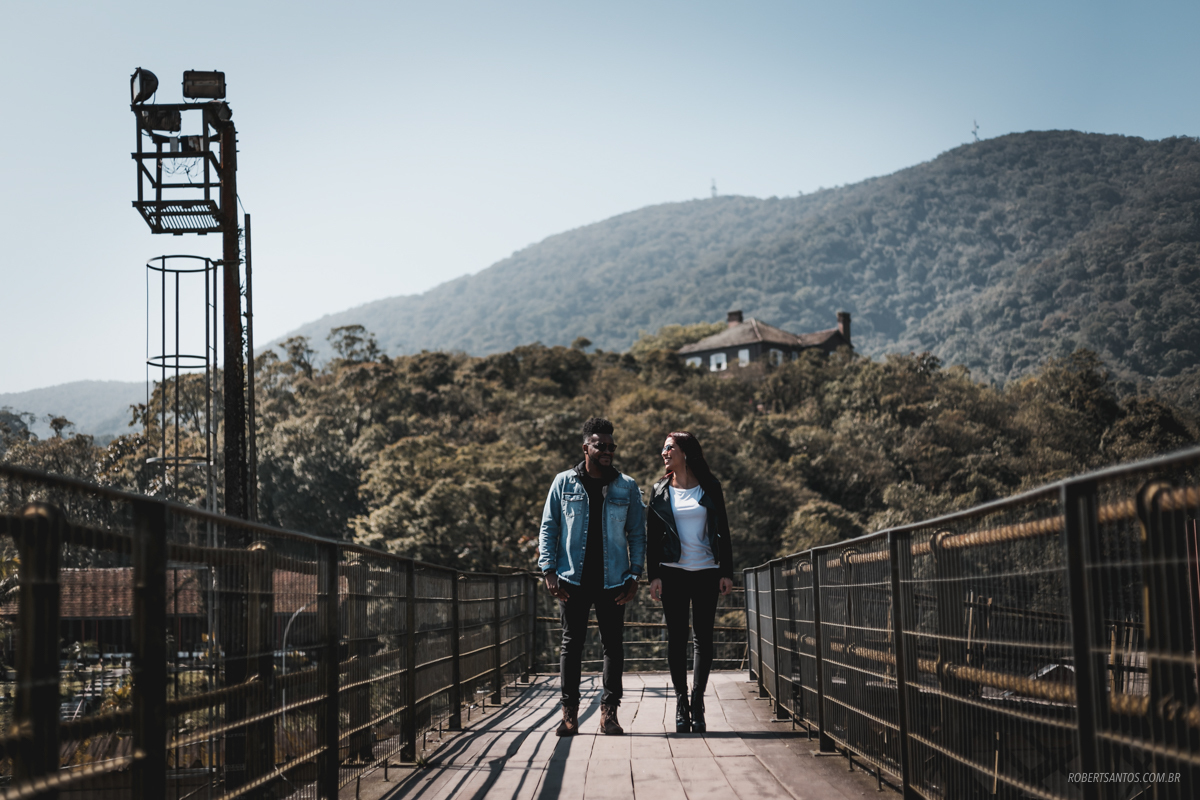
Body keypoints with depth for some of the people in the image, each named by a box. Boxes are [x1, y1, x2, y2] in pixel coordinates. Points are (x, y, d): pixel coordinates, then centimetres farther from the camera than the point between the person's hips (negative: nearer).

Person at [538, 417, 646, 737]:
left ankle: (609, 711, 10)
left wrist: (635, 576, -1)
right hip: (572, 579, -1)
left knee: (613, 644, 3)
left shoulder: (627, 487, 6)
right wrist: (549, 571, -3)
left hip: (612, 580, 1)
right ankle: (569, 713, 8)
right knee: (572, 643, 2)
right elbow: (548, 528, 6)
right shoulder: (564, 483, 5)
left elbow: (637, 534, 8)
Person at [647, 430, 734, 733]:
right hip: (673, 571, 0)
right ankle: (681, 702, 5)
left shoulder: (709, 487, 5)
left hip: (706, 571, 0)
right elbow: (652, 535, 6)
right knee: (676, 637, 0)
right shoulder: (661, 491, 8)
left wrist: (726, 571, 0)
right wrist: (653, 575, -3)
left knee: (703, 637, -2)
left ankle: (697, 702, 2)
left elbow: (722, 530, 6)